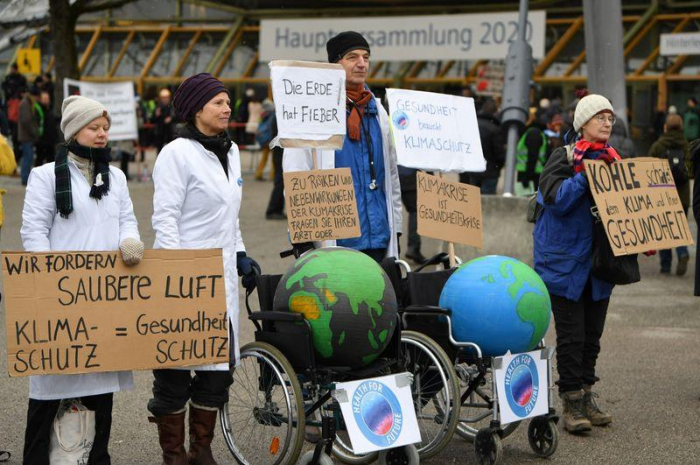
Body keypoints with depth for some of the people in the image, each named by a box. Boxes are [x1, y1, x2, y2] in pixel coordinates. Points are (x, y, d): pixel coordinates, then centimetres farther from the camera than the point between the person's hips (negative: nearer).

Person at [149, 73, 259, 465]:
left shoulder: (231, 151, 15)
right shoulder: (178, 153, -9)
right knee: (176, 366, 0)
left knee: (220, 366, 8)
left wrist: (241, 255, 17)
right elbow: (165, 218, -13)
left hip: (221, 276, 7)